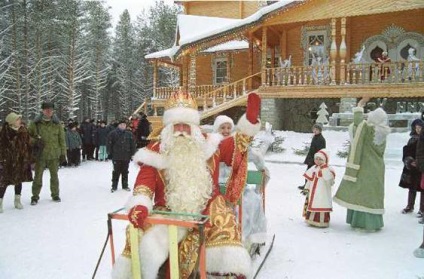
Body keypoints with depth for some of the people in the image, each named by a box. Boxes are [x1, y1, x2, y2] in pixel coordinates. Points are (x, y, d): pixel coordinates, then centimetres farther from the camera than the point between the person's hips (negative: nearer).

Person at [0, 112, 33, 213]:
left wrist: (28, 159, 7)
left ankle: (17, 201, 27)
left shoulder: (23, 131, 2)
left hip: (21, 161, 5)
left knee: (19, 180, 13)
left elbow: (28, 144, 8)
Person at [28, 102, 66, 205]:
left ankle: (55, 194, 27)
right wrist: (34, 139, -14)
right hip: (40, 155, 0)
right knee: (38, 176, 6)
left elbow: (62, 139, 3)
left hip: (54, 155, 1)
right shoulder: (35, 123, -2)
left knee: (54, 176, 13)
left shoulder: (57, 124, 0)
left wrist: (63, 153, 1)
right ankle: (35, 196, 21)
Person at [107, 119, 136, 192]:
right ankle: (114, 186, 15)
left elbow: (133, 145, 7)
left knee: (125, 172, 12)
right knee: (116, 172, 5)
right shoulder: (113, 133, -4)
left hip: (126, 157, 2)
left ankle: (125, 186, 23)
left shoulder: (129, 134, 3)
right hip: (116, 157, -2)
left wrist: (132, 153, 4)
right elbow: (109, 144, -2)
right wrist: (110, 153, -4)